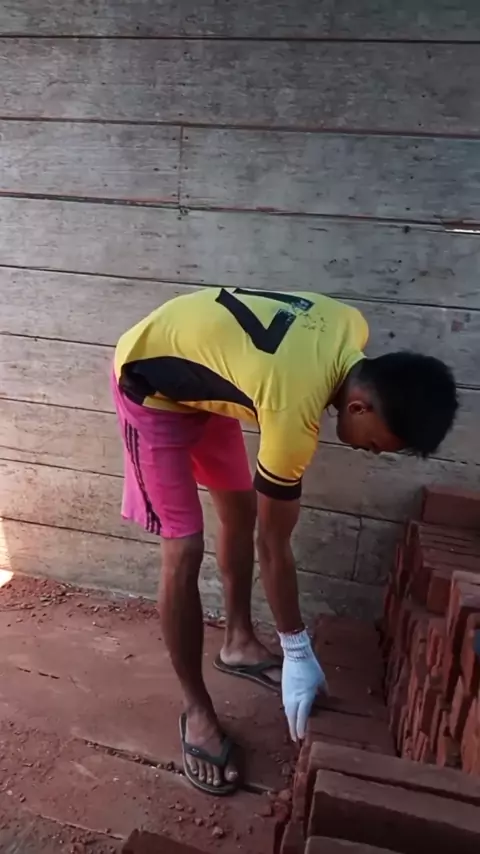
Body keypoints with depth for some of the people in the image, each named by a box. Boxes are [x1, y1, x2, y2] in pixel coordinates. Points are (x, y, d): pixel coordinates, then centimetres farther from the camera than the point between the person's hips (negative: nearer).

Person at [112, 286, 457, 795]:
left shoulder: (355, 330, -15)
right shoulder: (293, 412, -35)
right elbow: (274, 544, -23)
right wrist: (297, 652, -10)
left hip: (195, 362, 9)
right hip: (150, 385, -8)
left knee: (240, 511, 13)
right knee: (184, 551, -9)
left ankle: (239, 643, 33)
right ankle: (196, 710, 12)